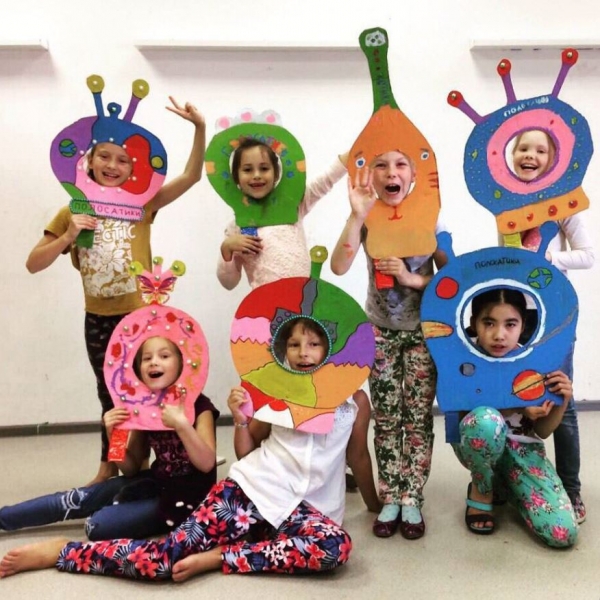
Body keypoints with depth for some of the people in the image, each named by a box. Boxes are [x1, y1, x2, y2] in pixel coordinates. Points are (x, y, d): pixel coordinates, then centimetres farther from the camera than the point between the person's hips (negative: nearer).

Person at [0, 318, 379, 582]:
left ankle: (216, 558, -23)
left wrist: (375, 503, 22)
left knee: (337, 547, -34)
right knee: (172, 551, -20)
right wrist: (241, 420, -7)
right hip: (252, 484, 0)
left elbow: (358, 456, 17)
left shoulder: (356, 401, 5)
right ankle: (60, 551, -5)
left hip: (300, 506, 1)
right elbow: (246, 452, 11)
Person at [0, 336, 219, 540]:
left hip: (188, 496, -6)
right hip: (158, 482, 6)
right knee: (80, 498, 0)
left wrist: (182, 425, -37)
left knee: (100, 525, -19)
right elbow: (131, 468, 6)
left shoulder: (199, 406, -16)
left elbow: (207, 464, -24)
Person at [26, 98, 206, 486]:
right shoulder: (72, 212, 1)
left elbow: (192, 175, -12)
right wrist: (68, 237, -16)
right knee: (110, 397, 18)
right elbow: (34, 264, 0)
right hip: (98, 320, 3)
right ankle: (110, 466, 35)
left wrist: (200, 128, -24)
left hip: (141, 315, -2)